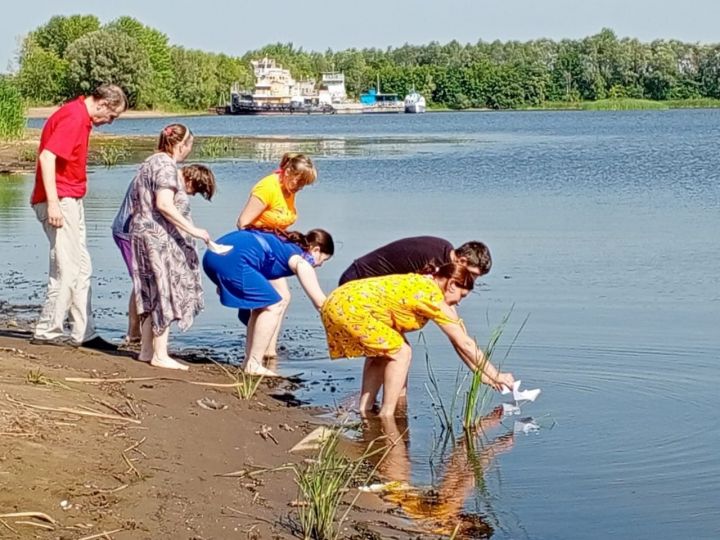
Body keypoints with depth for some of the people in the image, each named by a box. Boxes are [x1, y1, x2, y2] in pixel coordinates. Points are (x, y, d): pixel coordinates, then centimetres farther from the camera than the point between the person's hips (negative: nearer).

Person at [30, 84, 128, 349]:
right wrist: (52, 203, -27)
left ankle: (84, 333, 15)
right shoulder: (73, 118, -16)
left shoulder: (80, 116, 14)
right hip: (60, 201, -11)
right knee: (67, 268, -7)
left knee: (81, 268, 11)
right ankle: (48, 331, 1)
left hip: (71, 201, 11)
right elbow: (47, 157, -24)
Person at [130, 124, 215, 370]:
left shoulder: (150, 162, 17)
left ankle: (146, 350, 18)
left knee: (152, 295, 14)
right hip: (161, 238, -10)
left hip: (142, 234, 10)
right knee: (166, 294, -5)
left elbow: (139, 203, 22)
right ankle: (160, 355, -4)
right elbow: (164, 204, -25)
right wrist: (192, 229, -23)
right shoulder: (166, 165, -14)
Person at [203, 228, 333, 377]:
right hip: (231, 260, -9)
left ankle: (249, 360, 20)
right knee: (273, 306, -1)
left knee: (263, 305, 20)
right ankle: (253, 365, 0)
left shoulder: (285, 242, 26)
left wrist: (225, 282, 26)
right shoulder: (301, 260, 2)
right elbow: (320, 302, -1)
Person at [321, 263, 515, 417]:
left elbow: (458, 341, 22)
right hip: (350, 308, -10)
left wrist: (481, 374, 23)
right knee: (400, 352, -3)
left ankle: (365, 408, 21)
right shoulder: (434, 297, -10)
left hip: (337, 303, 10)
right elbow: (465, 343, -6)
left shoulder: (425, 284, 18)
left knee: (382, 351, 24)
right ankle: (386, 415, -2)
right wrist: (496, 376, 1)